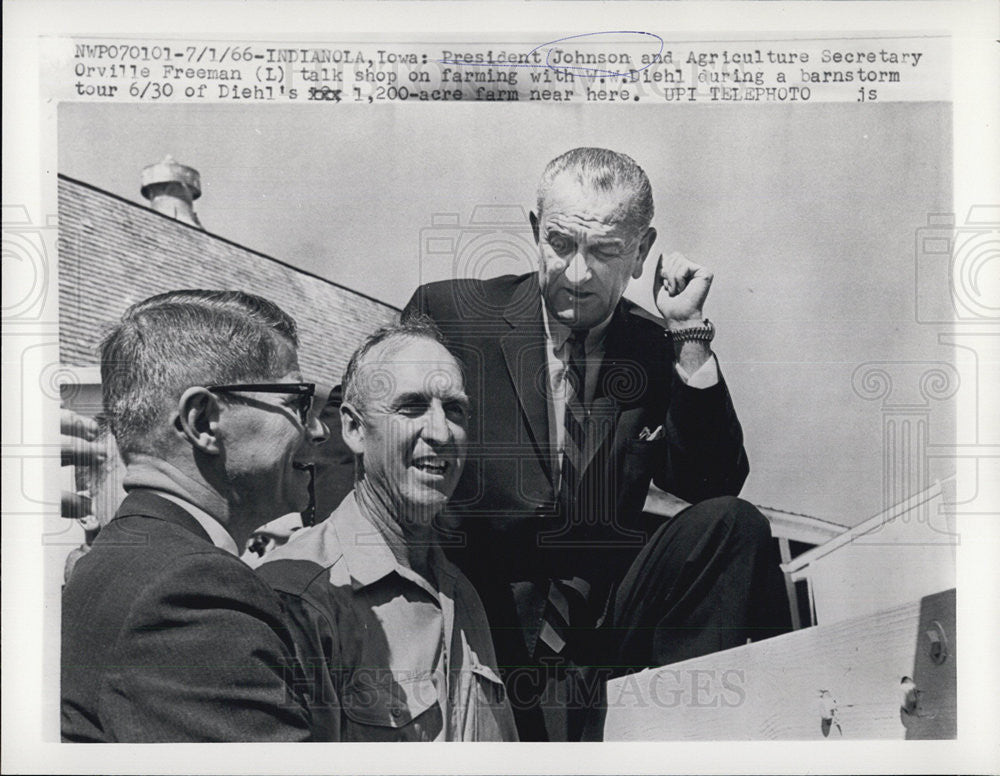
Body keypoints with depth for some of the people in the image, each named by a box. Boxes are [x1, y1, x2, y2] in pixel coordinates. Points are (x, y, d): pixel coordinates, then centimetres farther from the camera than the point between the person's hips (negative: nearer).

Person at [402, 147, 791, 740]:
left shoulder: (655, 349, 10)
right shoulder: (448, 314, 3)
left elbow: (716, 486, 1)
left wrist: (689, 337, -6)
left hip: (608, 619, 3)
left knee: (734, 525, -21)